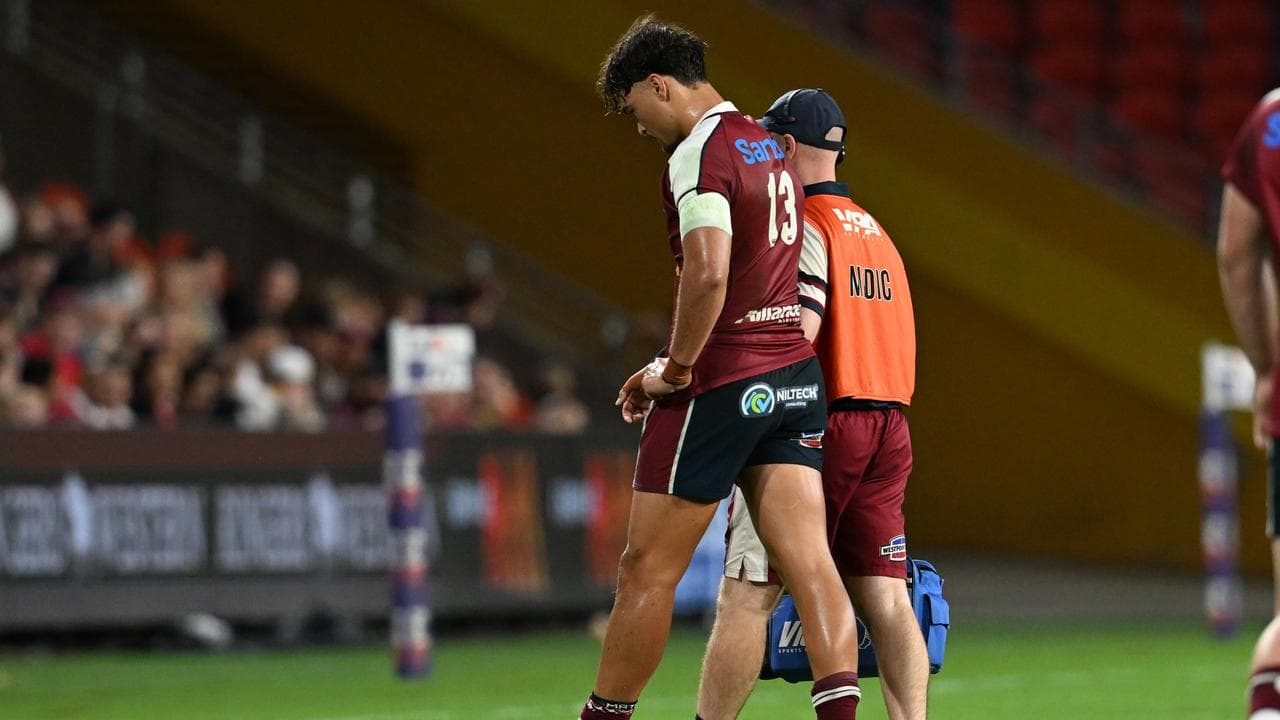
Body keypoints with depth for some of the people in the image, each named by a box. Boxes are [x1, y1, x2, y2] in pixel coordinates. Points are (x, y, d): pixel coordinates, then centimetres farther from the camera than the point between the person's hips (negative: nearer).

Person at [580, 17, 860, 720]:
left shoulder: (699, 154, -12)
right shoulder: (767, 147, 15)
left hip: (721, 385, -8)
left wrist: (676, 371, -14)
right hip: (795, 375, 8)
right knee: (808, 563, -2)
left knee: (646, 569, 2)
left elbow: (707, 274, -25)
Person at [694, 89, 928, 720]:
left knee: (746, 597, -3)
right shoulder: (875, 232, 18)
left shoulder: (800, 224, -7)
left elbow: (796, 331, -19)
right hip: (888, 427, 8)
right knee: (885, 600, 2)